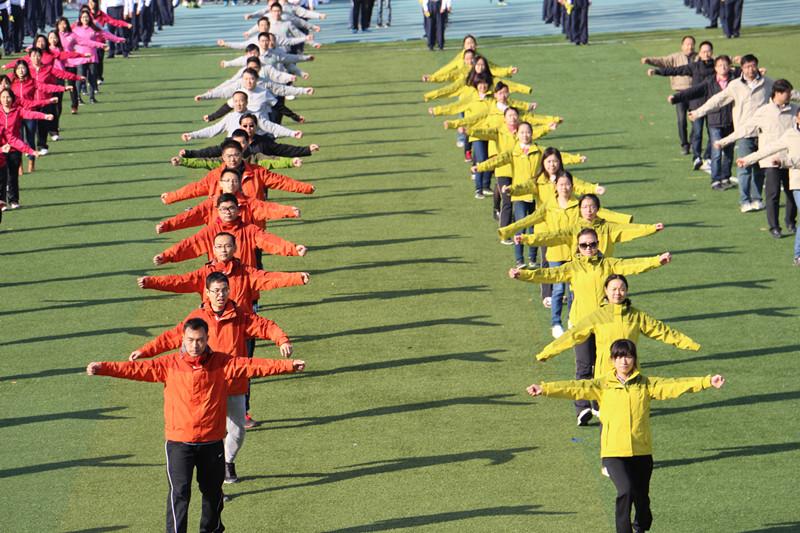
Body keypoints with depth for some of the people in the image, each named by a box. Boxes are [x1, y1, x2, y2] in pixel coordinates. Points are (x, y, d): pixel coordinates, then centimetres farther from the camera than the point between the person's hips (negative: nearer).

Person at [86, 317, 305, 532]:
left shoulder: (223, 363, -1)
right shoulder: (170, 364, -4)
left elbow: (254, 366, -6)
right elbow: (138, 369, -12)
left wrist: (289, 366, -15)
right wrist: (103, 368, -23)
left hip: (212, 441, 2)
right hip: (179, 441, -2)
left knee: (213, 491, 17)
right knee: (179, 492, -11)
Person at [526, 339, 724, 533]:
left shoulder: (646, 384, 6)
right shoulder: (602, 385, 3)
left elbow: (673, 386, -2)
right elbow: (576, 388, -7)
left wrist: (707, 382, -12)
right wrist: (544, 388, -21)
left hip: (642, 451, 2)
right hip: (614, 452, -2)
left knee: (642, 496, 11)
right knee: (626, 491, -23)